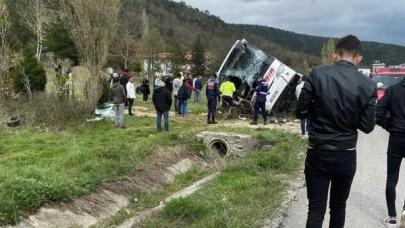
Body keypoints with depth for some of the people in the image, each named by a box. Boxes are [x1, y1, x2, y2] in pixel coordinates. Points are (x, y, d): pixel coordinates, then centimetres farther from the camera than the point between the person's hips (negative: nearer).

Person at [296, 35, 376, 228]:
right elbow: (367, 126, -2)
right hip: (346, 156, 1)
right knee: (338, 206, 19)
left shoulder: (317, 74, -11)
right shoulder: (368, 85, -7)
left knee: (316, 208, 6)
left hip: (317, 153, -1)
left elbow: (301, 112, -7)